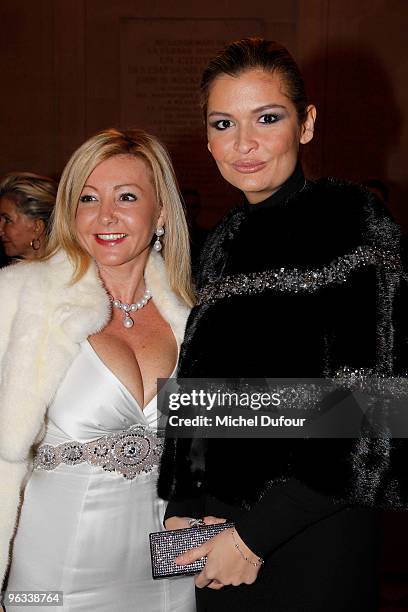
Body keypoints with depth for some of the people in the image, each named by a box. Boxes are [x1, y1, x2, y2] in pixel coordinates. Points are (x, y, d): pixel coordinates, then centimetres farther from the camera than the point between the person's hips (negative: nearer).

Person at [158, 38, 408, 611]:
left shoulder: (350, 217, -11)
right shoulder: (223, 242, 9)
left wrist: (257, 533, -16)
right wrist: (183, 508, 1)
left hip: (312, 540, -6)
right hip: (221, 529, 6)